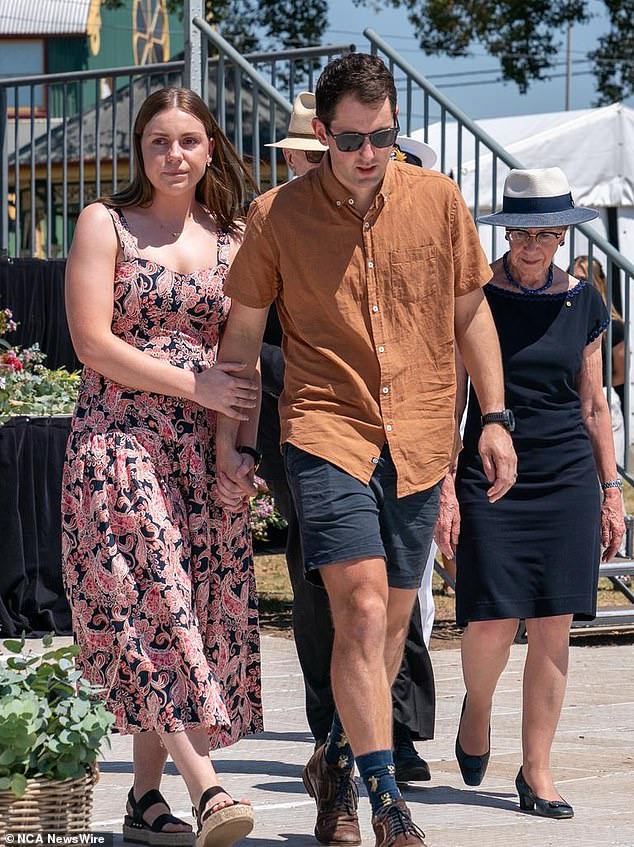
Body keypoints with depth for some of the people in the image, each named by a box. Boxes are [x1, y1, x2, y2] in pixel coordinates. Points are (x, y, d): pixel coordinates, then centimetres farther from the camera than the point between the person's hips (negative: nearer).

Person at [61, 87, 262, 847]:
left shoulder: (232, 238, 14)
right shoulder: (105, 223, 3)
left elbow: (243, 352, 16)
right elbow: (93, 342, -6)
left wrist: (243, 440, 1)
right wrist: (194, 385, -11)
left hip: (206, 450, 4)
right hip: (120, 441, -4)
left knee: (183, 621, 1)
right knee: (155, 608, -15)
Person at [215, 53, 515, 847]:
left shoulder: (437, 200, 3)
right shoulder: (277, 216, -2)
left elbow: (471, 311, 13)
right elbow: (242, 332, 7)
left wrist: (495, 417, 8)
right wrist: (228, 440, 4)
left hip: (419, 443, 3)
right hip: (327, 433, -3)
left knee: (391, 622, 11)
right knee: (362, 611, -17)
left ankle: (337, 760, 33)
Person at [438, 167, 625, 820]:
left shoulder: (582, 302, 8)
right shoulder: (476, 297, -2)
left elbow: (594, 404, 14)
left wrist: (611, 490, 11)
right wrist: (444, 486, -6)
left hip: (567, 478, 3)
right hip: (491, 474, -2)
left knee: (553, 630, -1)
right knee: (493, 623, -10)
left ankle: (536, 772, 8)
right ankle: (477, 707, 24)